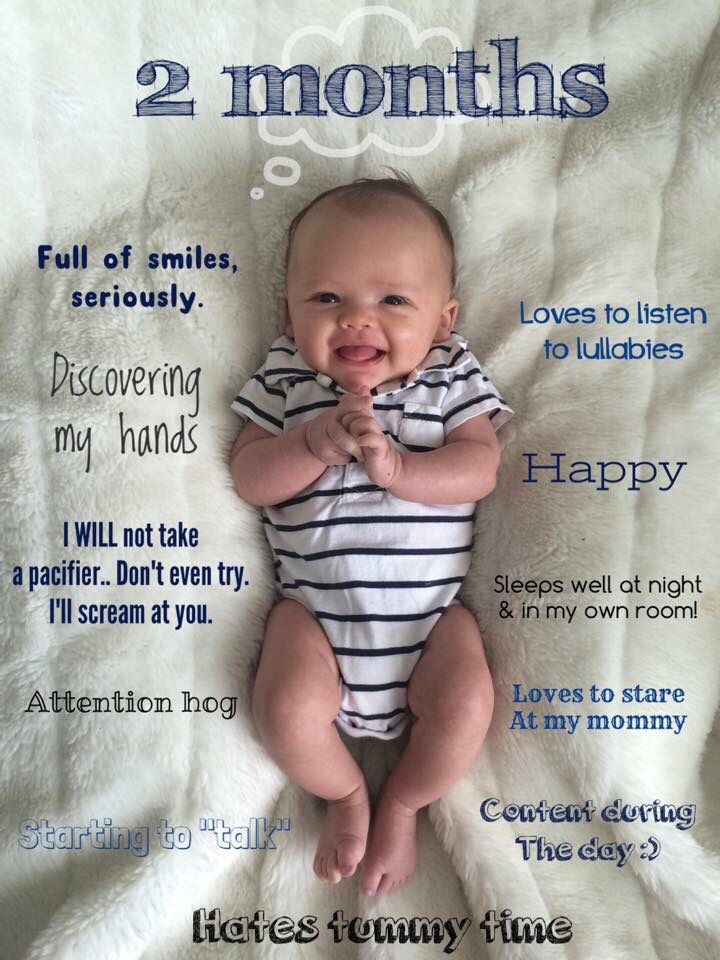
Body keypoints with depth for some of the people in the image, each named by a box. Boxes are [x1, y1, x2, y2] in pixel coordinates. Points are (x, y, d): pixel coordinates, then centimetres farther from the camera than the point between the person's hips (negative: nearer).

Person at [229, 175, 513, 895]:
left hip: (430, 610, 0)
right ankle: (345, 794, 17)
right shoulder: (286, 377, 2)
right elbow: (249, 478, -4)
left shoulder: (452, 375, 1)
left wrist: (396, 466, -25)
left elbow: (479, 468, -9)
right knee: (286, 709, -19)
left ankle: (401, 805, 15)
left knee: (466, 703, -19)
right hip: (315, 607, 1)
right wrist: (315, 444, -22)